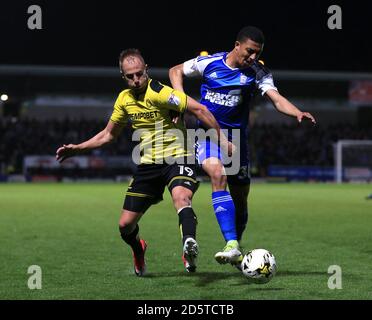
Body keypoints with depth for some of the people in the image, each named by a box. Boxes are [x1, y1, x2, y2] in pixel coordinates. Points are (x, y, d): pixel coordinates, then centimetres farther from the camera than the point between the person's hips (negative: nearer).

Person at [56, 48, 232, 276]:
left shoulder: (159, 93, -17)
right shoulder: (124, 99, 5)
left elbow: (199, 109, -20)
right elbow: (109, 135, 20)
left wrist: (221, 139, -21)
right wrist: (77, 148, 14)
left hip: (177, 158, -6)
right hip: (148, 164, 6)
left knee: (181, 197, -39)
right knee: (125, 225, 6)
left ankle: (190, 245, -58)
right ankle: (139, 251, 38)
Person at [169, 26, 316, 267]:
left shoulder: (257, 72, -6)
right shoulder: (208, 63, -6)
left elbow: (277, 99, -20)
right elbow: (176, 71, 10)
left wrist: (298, 113, -40)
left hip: (237, 137, 3)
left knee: (240, 198, 7)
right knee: (218, 175, -29)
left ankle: (236, 248, 33)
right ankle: (232, 247, -37)